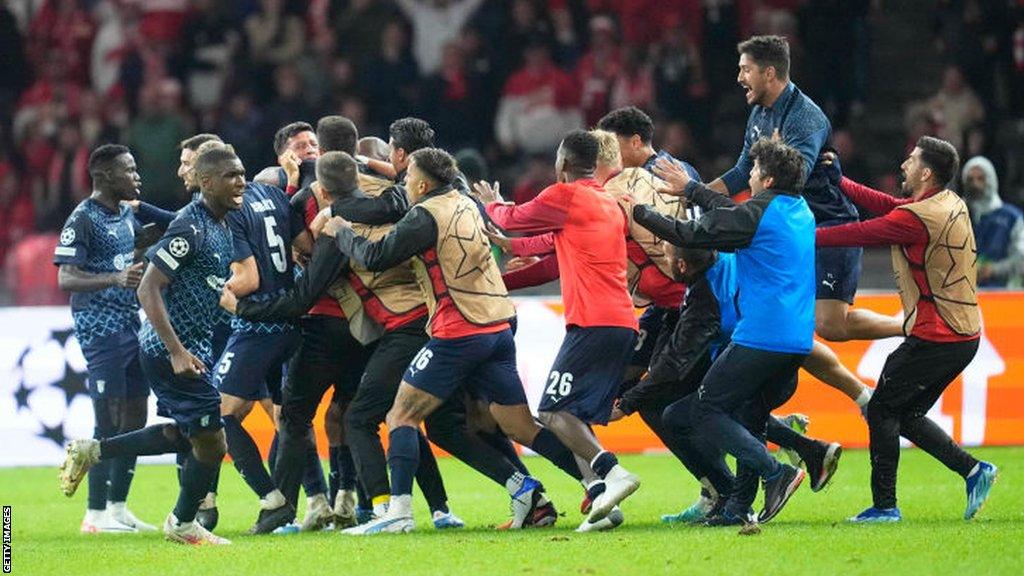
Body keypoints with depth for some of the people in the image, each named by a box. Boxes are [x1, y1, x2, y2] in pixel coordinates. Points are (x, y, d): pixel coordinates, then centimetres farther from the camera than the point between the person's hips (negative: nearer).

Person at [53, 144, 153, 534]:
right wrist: (116, 279, -31)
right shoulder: (83, 219, -11)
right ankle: (95, 514, -5)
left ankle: (117, 508, 15)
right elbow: (66, 279, -19)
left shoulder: (128, 215, 15)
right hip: (100, 329, -9)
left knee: (134, 420, 8)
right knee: (108, 422, -9)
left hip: (131, 324, 9)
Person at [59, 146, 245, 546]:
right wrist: (177, 351, -27)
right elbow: (148, 289, -23)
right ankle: (183, 524, 18)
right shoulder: (191, 227, -20)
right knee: (211, 440, -3)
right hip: (171, 350, -10)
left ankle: (92, 452, 29)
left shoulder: (221, 226, 8)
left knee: (181, 434, 20)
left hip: (191, 348, 10)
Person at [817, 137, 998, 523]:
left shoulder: (917, 218, -18)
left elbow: (862, 233, -14)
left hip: (934, 338, -9)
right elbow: (884, 205, 16)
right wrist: (837, 180, 17)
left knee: (882, 410, 1)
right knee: (907, 415, 16)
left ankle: (884, 505, 0)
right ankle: (973, 470, 7)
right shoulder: (951, 204, 10)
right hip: (964, 335, 9)